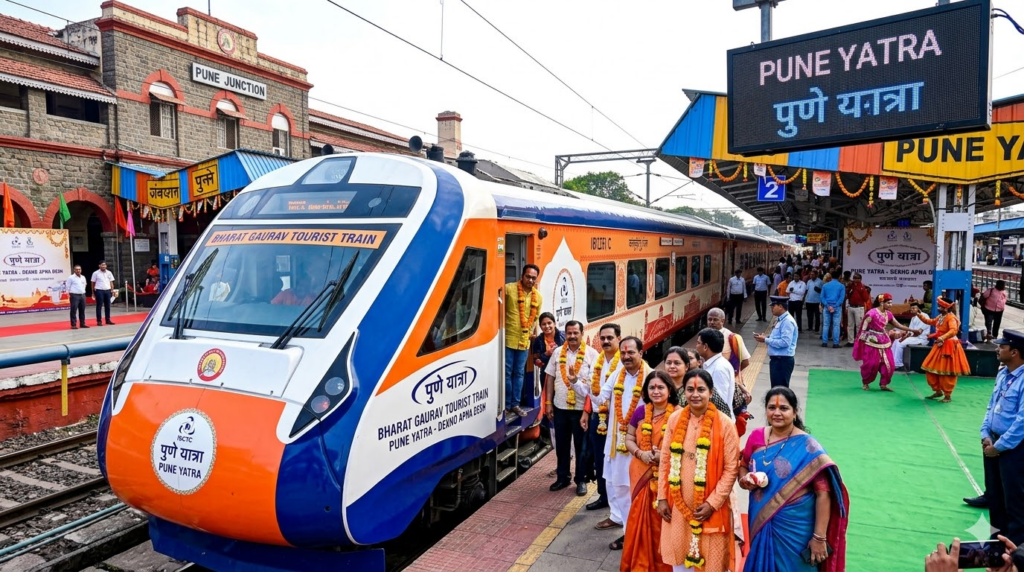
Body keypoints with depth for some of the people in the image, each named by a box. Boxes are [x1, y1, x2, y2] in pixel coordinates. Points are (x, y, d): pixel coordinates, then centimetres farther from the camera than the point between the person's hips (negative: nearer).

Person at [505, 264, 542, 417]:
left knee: (519, 373, 14)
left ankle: (515, 404, 25)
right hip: (508, 338, -4)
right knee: (507, 373, 3)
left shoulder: (538, 297, 6)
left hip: (524, 341, 5)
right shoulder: (509, 288, -10)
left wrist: (532, 331, 6)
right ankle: (506, 405, 15)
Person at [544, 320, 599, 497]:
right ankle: (562, 477, 30)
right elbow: (550, 378, 7)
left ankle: (581, 480, 24)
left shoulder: (591, 354, -8)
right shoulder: (558, 352, 4)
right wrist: (548, 403, 3)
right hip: (560, 407, 3)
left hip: (581, 408, -3)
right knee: (561, 445, 14)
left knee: (581, 446, 9)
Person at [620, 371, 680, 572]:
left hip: (667, 476, -3)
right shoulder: (641, 411, 2)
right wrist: (641, 454, -12)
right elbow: (629, 438, 7)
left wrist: (666, 455, -21)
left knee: (663, 520, 4)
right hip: (642, 474, 3)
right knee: (640, 518, 10)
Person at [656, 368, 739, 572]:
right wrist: (662, 497, 3)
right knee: (679, 555, 15)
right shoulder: (675, 419, -2)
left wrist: (713, 503, -13)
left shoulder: (724, 424, -12)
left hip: (710, 506, -3)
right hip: (678, 504, 3)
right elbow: (665, 460, 4)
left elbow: (731, 469, -10)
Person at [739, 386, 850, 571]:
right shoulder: (756, 437, -3)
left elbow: (823, 493, -16)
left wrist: (819, 536, -17)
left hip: (794, 527, -4)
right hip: (761, 522, 4)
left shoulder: (807, 447, -16)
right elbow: (743, 465, 13)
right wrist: (744, 480, -10)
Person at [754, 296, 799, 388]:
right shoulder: (780, 320, 13)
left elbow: (785, 342, -26)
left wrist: (766, 340, -18)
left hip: (783, 361, -10)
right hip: (776, 359, 10)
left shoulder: (787, 321, -18)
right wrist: (766, 337, 5)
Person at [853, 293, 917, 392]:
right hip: (872, 342, -7)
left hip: (884, 342, 7)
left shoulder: (888, 314, 4)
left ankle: (883, 384, 18)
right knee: (871, 364, 0)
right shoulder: (872, 313, -16)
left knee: (889, 364, 4)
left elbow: (899, 325, 12)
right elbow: (864, 327, -13)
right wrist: (863, 339, -13)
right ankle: (865, 383, 20)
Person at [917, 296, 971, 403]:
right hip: (940, 346, 9)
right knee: (931, 369, 11)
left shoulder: (951, 317, -19)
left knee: (946, 372, -3)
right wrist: (921, 316, 19)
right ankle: (938, 391, 24)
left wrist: (942, 338, -48)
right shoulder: (940, 317, 9)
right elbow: (931, 322, 28)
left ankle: (947, 395, 9)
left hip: (949, 347, -9)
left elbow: (953, 331, -35)